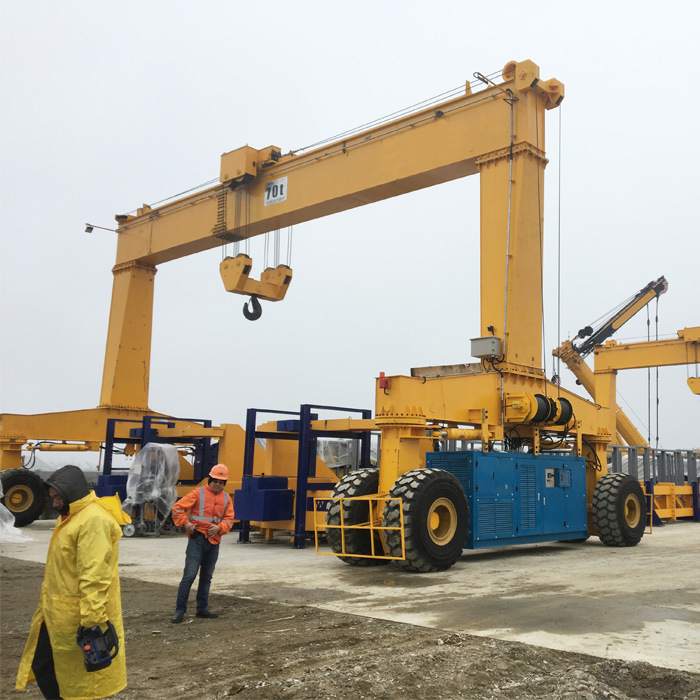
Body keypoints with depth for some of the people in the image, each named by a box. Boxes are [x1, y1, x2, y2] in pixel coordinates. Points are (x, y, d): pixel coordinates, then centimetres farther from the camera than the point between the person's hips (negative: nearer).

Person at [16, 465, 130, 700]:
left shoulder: (94, 520, -21)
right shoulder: (71, 517, 14)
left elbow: (94, 577, -26)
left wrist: (93, 622, -27)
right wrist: (48, 601, 22)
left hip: (77, 616, -10)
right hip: (58, 613, 10)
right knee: (42, 667, 17)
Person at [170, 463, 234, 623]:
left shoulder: (226, 498, 12)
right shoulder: (199, 493, -2)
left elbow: (229, 520, 9)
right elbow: (178, 508, -3)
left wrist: (219, 527, -10)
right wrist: (186, 523, -15)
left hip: (214, 541, 5)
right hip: (197, 539, -5)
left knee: (206, 577, 14)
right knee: (190, 575, -10)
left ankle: (202, 608, 24)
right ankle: (180, 610, -5)